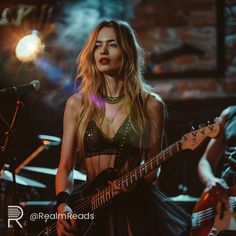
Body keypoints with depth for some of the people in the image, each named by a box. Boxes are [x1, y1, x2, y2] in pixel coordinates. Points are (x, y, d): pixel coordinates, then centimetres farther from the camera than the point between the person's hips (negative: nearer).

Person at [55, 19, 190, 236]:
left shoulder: (150, 105, 1)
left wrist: (137, 182, -15)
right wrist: (63, 204, -12)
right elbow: (66, 166, 5)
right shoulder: (77, 104, 4)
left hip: (137, 204, -1)